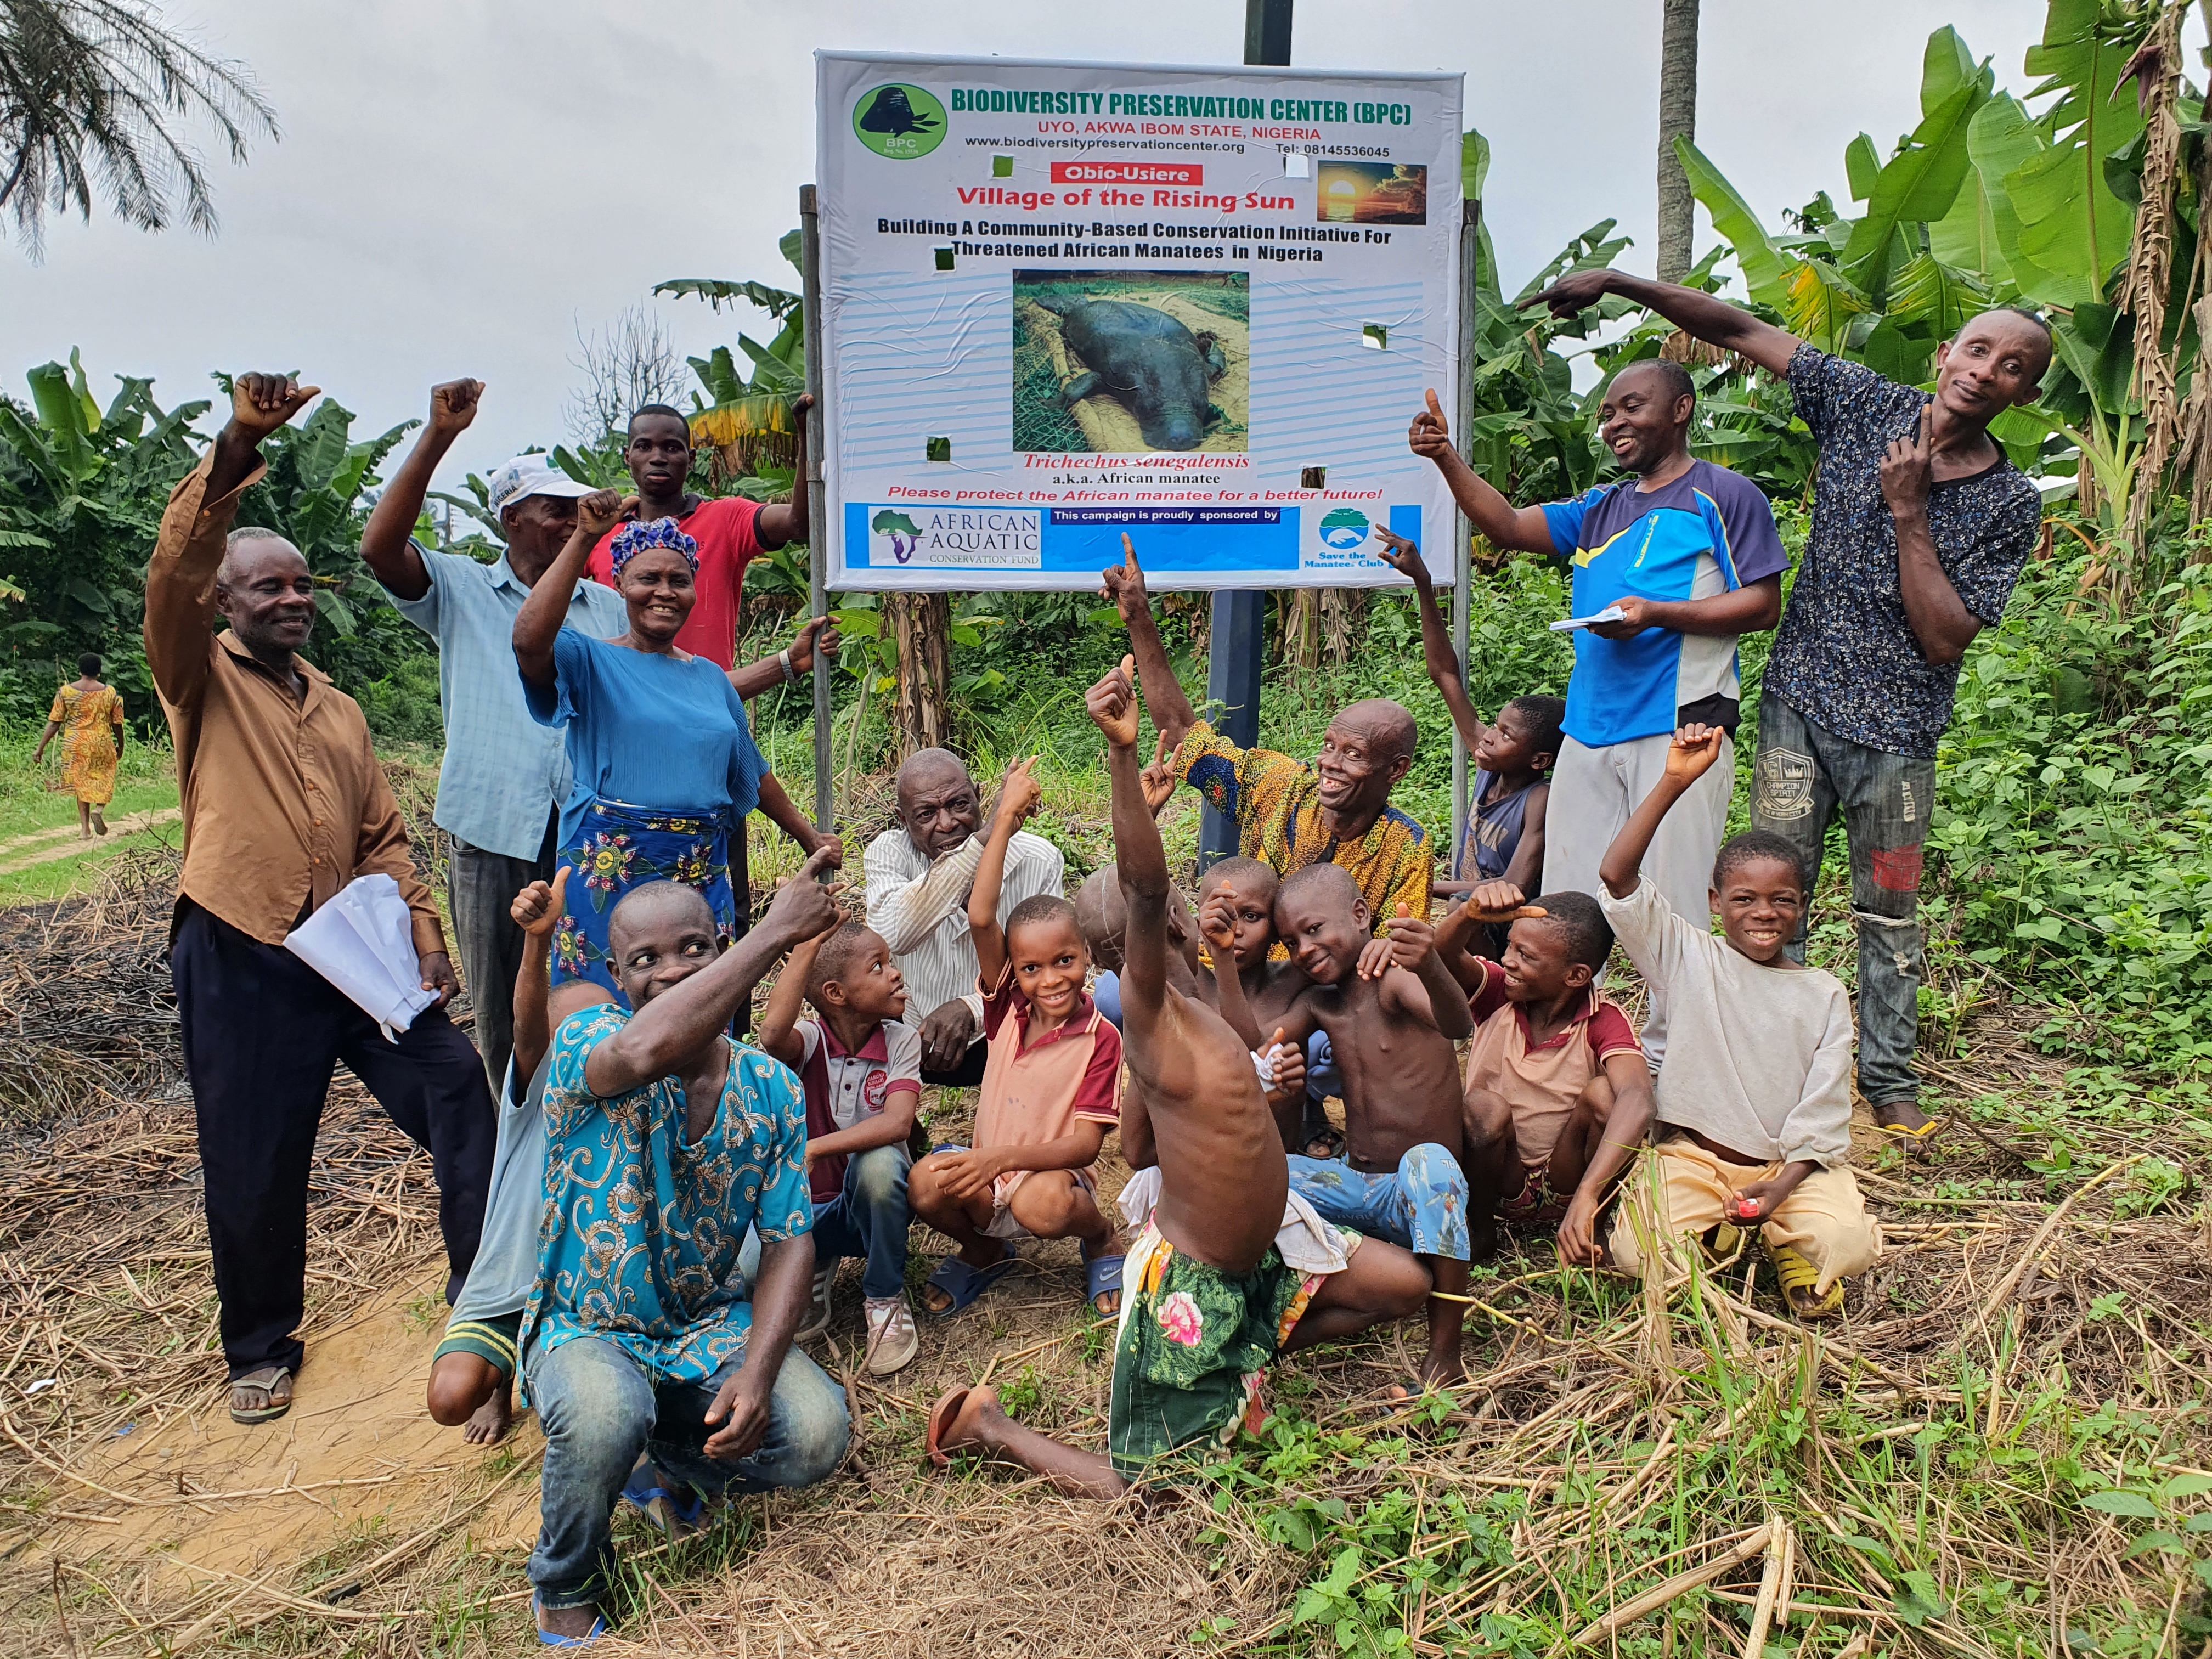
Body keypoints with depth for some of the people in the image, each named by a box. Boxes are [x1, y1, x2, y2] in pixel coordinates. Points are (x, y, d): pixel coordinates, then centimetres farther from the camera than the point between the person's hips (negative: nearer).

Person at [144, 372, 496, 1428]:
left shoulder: (340, 710, 17)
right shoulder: (201, 683, 2)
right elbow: (173, 573, -18)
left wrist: (426, 937, 2)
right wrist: (235, 450, -32)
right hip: (240, 960, -4)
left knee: (458, 1092, -2)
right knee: (253, 1171, 5)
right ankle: (261, 1352, 27)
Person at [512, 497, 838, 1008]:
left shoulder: (711, 678, 15)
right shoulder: (591, 660, -1)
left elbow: (752, 771, 24)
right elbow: (529, 640, -24)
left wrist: (808, 837, 28)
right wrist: (583, 539, -23)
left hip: (703, 874, 5)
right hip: (611, 872, -4)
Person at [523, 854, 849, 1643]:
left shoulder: (772, 1090, -4)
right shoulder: (585, 1044, -17)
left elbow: (789, 1243, -5)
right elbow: (647, 1050, -43)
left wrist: (756, 1371, -22)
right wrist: (776, 930, -39)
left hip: (711, 1323, 3)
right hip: (588, 1329, -3)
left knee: (818, 1435, -22)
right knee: (604, 1418, -37)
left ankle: (674, 1459, 15)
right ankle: (565, 1591, 0)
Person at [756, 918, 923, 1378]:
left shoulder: (900, 1041, -9)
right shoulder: (809, 1039, -12)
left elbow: (898, 1123, -27)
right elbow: (774, 1034, -40)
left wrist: (812, 1150, -38)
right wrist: (808, 946, -39)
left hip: (872, 1205, 0)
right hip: (807, 1207, 0)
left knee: (879, 1162, -34)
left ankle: (885, 1299, -10)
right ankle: (813, 1271, 9)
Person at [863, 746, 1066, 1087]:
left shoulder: (1038, 861, -12)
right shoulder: (888, 852, -12)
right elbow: (892, 936, -35)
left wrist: (972, 1008, -32)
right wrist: (984, 839, -41)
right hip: (918, 1043, 0)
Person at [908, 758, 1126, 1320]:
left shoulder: (1101, 1037, -12)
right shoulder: (1010, 1006, -2)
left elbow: (1085, 1144, -15)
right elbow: (980, 918, -15)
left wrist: (1005, 1157, -30)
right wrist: (1005, 819, -17)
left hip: (1054, 1177, -3)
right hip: (989, 1175, 4)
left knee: (1042, 1203, -37)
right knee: (928, 1182, -27)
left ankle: (1102, 1241, 1)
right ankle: (984, 1253, 7)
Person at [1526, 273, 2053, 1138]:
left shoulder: (2011, 505, -5)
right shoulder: (1867, 405, 0)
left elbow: (1945, 641, -12)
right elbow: (1741, 331, 1)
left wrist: (1907, 511, -16)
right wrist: (1617, 281, -4)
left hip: (1897, 728, -1)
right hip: (1800, 701, 1)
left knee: (1889, 911, 9)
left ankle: (1889, 1078, 22)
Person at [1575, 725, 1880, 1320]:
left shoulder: (1824, 995, 4)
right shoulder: (1689, 959, -1)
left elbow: (1824, 1114, -1)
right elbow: (1618, 875, -16)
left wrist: (1780, 1188, -18)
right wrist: (1674, 782, -24)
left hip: (1793, 1162, 1)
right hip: (1691, 1154, 0)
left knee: (1847, 1246, -28)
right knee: (1634, 1251, -25)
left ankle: (1777, 1236, 8)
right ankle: (1713, 1232, 9)